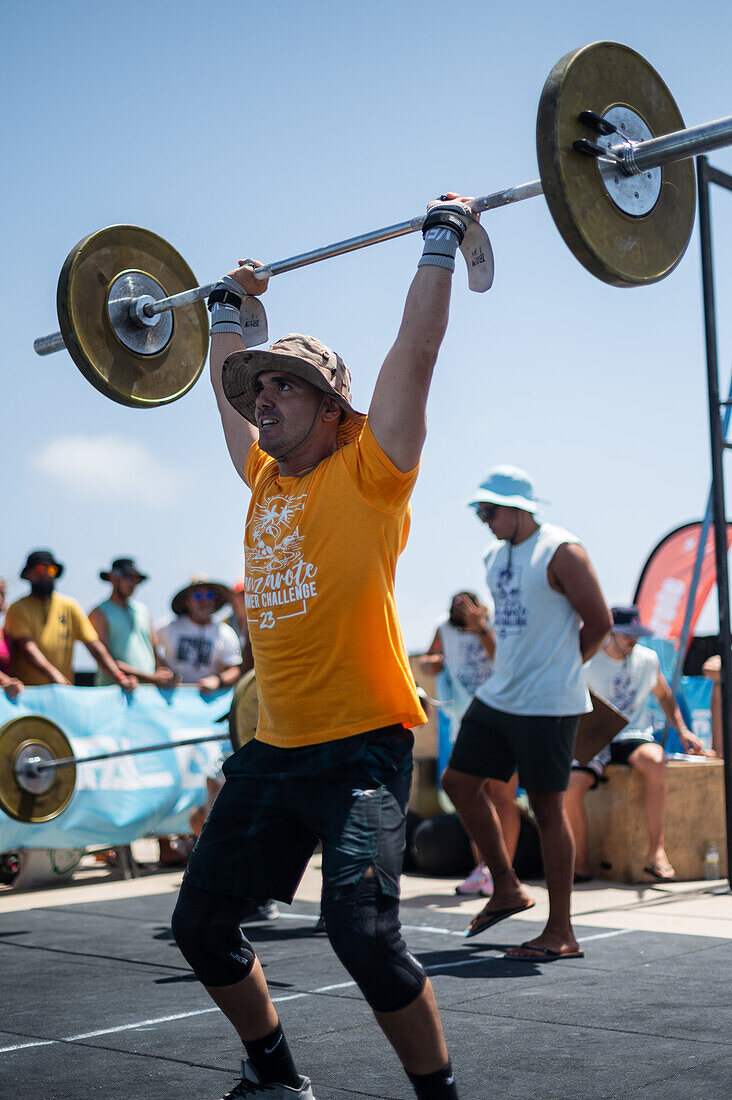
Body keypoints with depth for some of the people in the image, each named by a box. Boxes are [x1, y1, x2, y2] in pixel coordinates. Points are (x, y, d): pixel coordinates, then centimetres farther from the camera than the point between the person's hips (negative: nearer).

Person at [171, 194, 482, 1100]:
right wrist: (227, 304, 36)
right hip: (272, 747, 7)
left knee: (361, 928, -20)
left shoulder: (369, 470, -5)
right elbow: (228, 384, 27)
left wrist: (442, 239, -4)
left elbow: (416, 349, -9)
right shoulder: (266, 479, 12)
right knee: (201, 923, 11)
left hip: (360, 744, -7)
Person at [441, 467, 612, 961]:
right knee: (459, 781, 7)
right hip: (497, 696, 9)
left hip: (548, 705, -8)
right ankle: (507, 889, 21)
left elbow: (599, 623, -9)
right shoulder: (495, 556, 14)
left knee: (547, 808, -4)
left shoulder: (561, 552, -11)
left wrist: (558, 668, 2)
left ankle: (561, 934, 5)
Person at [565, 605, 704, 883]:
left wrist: (682, 730, 14)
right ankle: (582, 864, -8)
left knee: (655, 762, -35)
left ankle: (656, 852, -27)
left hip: (634, 735, 1)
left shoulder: (647, 659, 7)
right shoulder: (586, 664, -3)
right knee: (570, 787, -29)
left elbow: (664, 695, 24)